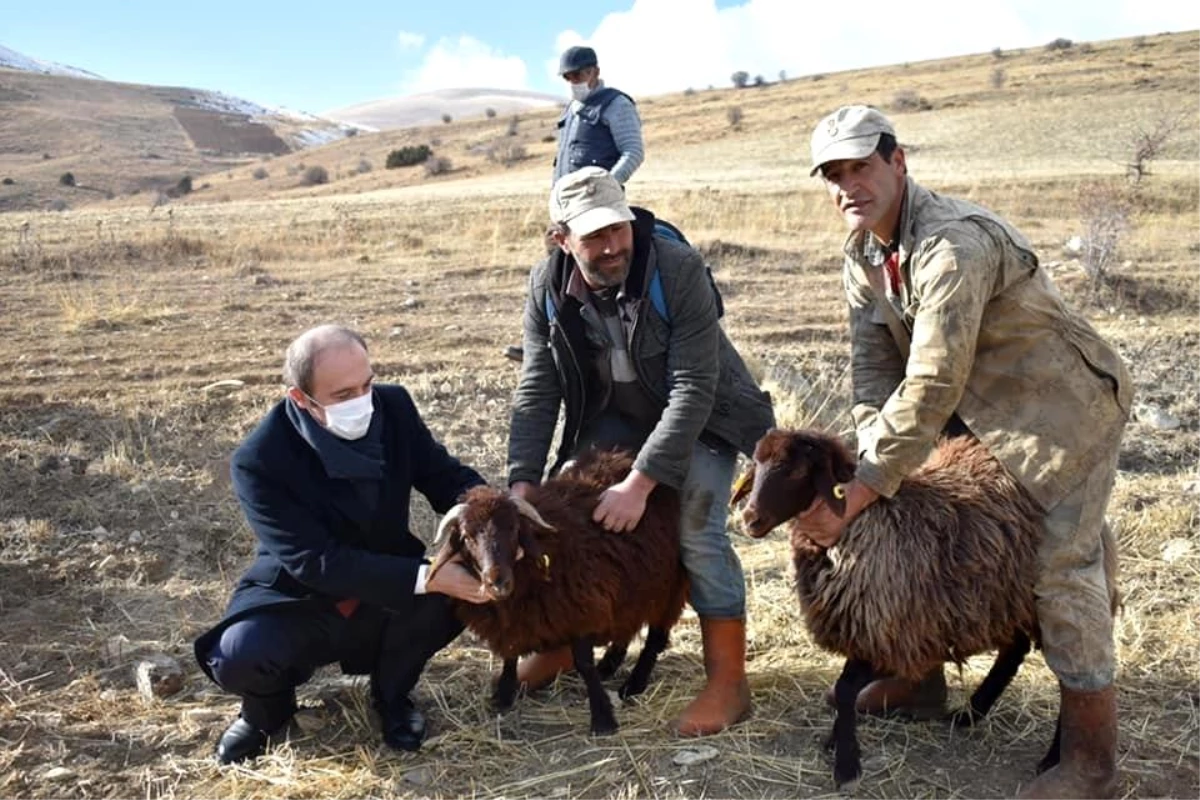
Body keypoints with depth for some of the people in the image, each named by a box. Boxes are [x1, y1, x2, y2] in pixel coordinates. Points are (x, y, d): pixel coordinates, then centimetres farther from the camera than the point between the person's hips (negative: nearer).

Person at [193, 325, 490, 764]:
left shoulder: (393, 406, -13)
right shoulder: (259, 460, -25)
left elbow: (446, 476, -6)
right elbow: (316, 562, -30)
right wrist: (426, 577, -38)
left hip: (386, 595, 4)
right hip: (299, 602, -3)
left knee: (469, 577, -25)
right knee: (239, 656, -33)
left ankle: (391, 692, 5)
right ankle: (269, 707, 8)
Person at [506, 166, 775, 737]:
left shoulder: (679, 269, -30)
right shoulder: (548, 287, -15)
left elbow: (692, 391, -33)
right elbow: (536, 390, -12)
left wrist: (639, 483, -37)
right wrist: (522, 483, -22)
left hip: (702, 416, -5)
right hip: (615, 415, 5)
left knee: (697, 527, -22)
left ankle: (729, 683, -7)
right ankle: (561, 640, 17)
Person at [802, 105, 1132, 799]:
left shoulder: (955, 244, -32)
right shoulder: (863, 254, -2)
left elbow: (932, 388, -36)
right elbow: (874, 368, -3)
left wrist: (860, 493, -32)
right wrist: (875, 470, -17)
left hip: (1068, 407, -9)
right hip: (981, 406, 9)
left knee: (1062, 564, -12)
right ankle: (920, 676, 26)